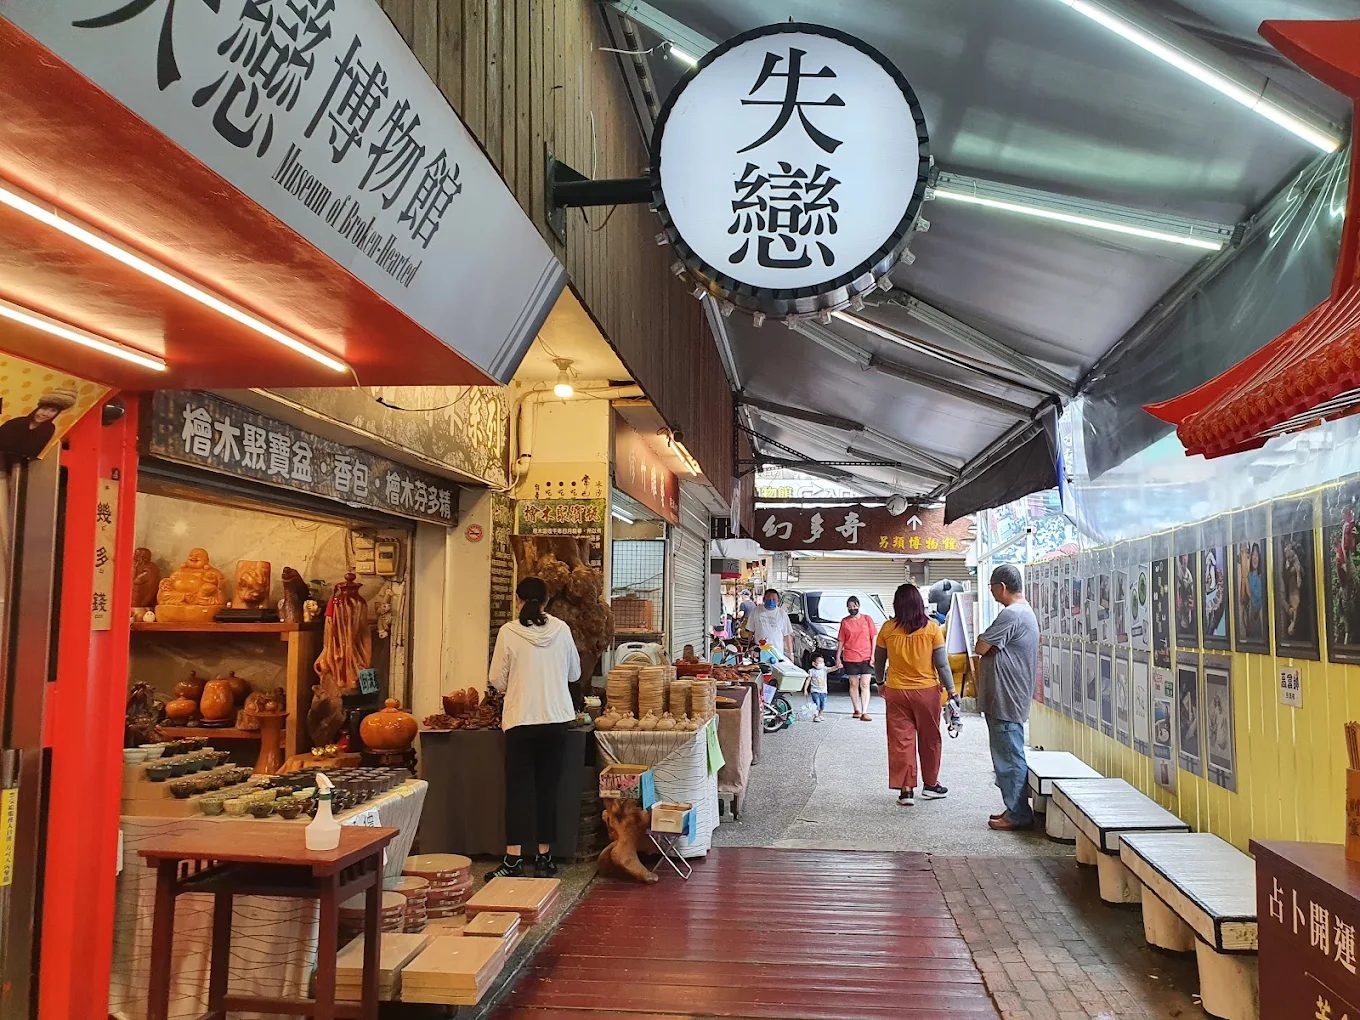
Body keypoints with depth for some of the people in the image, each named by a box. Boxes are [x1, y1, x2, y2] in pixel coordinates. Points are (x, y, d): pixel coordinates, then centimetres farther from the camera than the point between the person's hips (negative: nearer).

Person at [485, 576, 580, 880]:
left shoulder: (509, 632, -8)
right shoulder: (561, 629, -1)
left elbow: (497, 680, -1)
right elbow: (574, 674, 11)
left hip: (520, 720, -2)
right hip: (556, 718, 2)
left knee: (518, 789, 4)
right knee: (548, 789, 9)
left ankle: (513, 859, 2)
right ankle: (544, 857, 15)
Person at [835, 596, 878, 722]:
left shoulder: (867, 619, 3)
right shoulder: (845, 622, 7)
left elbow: (874, 638, 2)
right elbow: (841, 641, 9)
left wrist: (873, 655, -4)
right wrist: (838, 657, 4)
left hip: (866, 658, -2)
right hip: (850, 659, 2)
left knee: (865, 685, -7)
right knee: (854, 684, 8)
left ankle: (864, 712, -9)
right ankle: (857, 710, 17)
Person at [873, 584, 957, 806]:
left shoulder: (888, 629, -5)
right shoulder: (931, 628, -9)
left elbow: (879, 661, 6)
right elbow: (941, 663, -7)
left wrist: (881, 682, 22)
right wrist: (951, 690, 1)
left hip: (896, 692, 0)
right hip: (927, 690, 0)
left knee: (901, 740, 6)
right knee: (930, 739, 16)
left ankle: (905, 790, 6)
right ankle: (930, 784, 28)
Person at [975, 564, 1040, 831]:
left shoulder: (1011, 614, -19)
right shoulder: (1024, 612, 17)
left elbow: (981, 647, -17)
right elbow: (989, 645, 16)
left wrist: (985, 643, 1)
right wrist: (990, 645, -2)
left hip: (1006, 701, -11)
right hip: (1004, 699, 11)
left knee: (1010, 758, -3)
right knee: (1008, 757, 16)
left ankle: (1018, 815, 4)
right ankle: (1014, 808, 24)